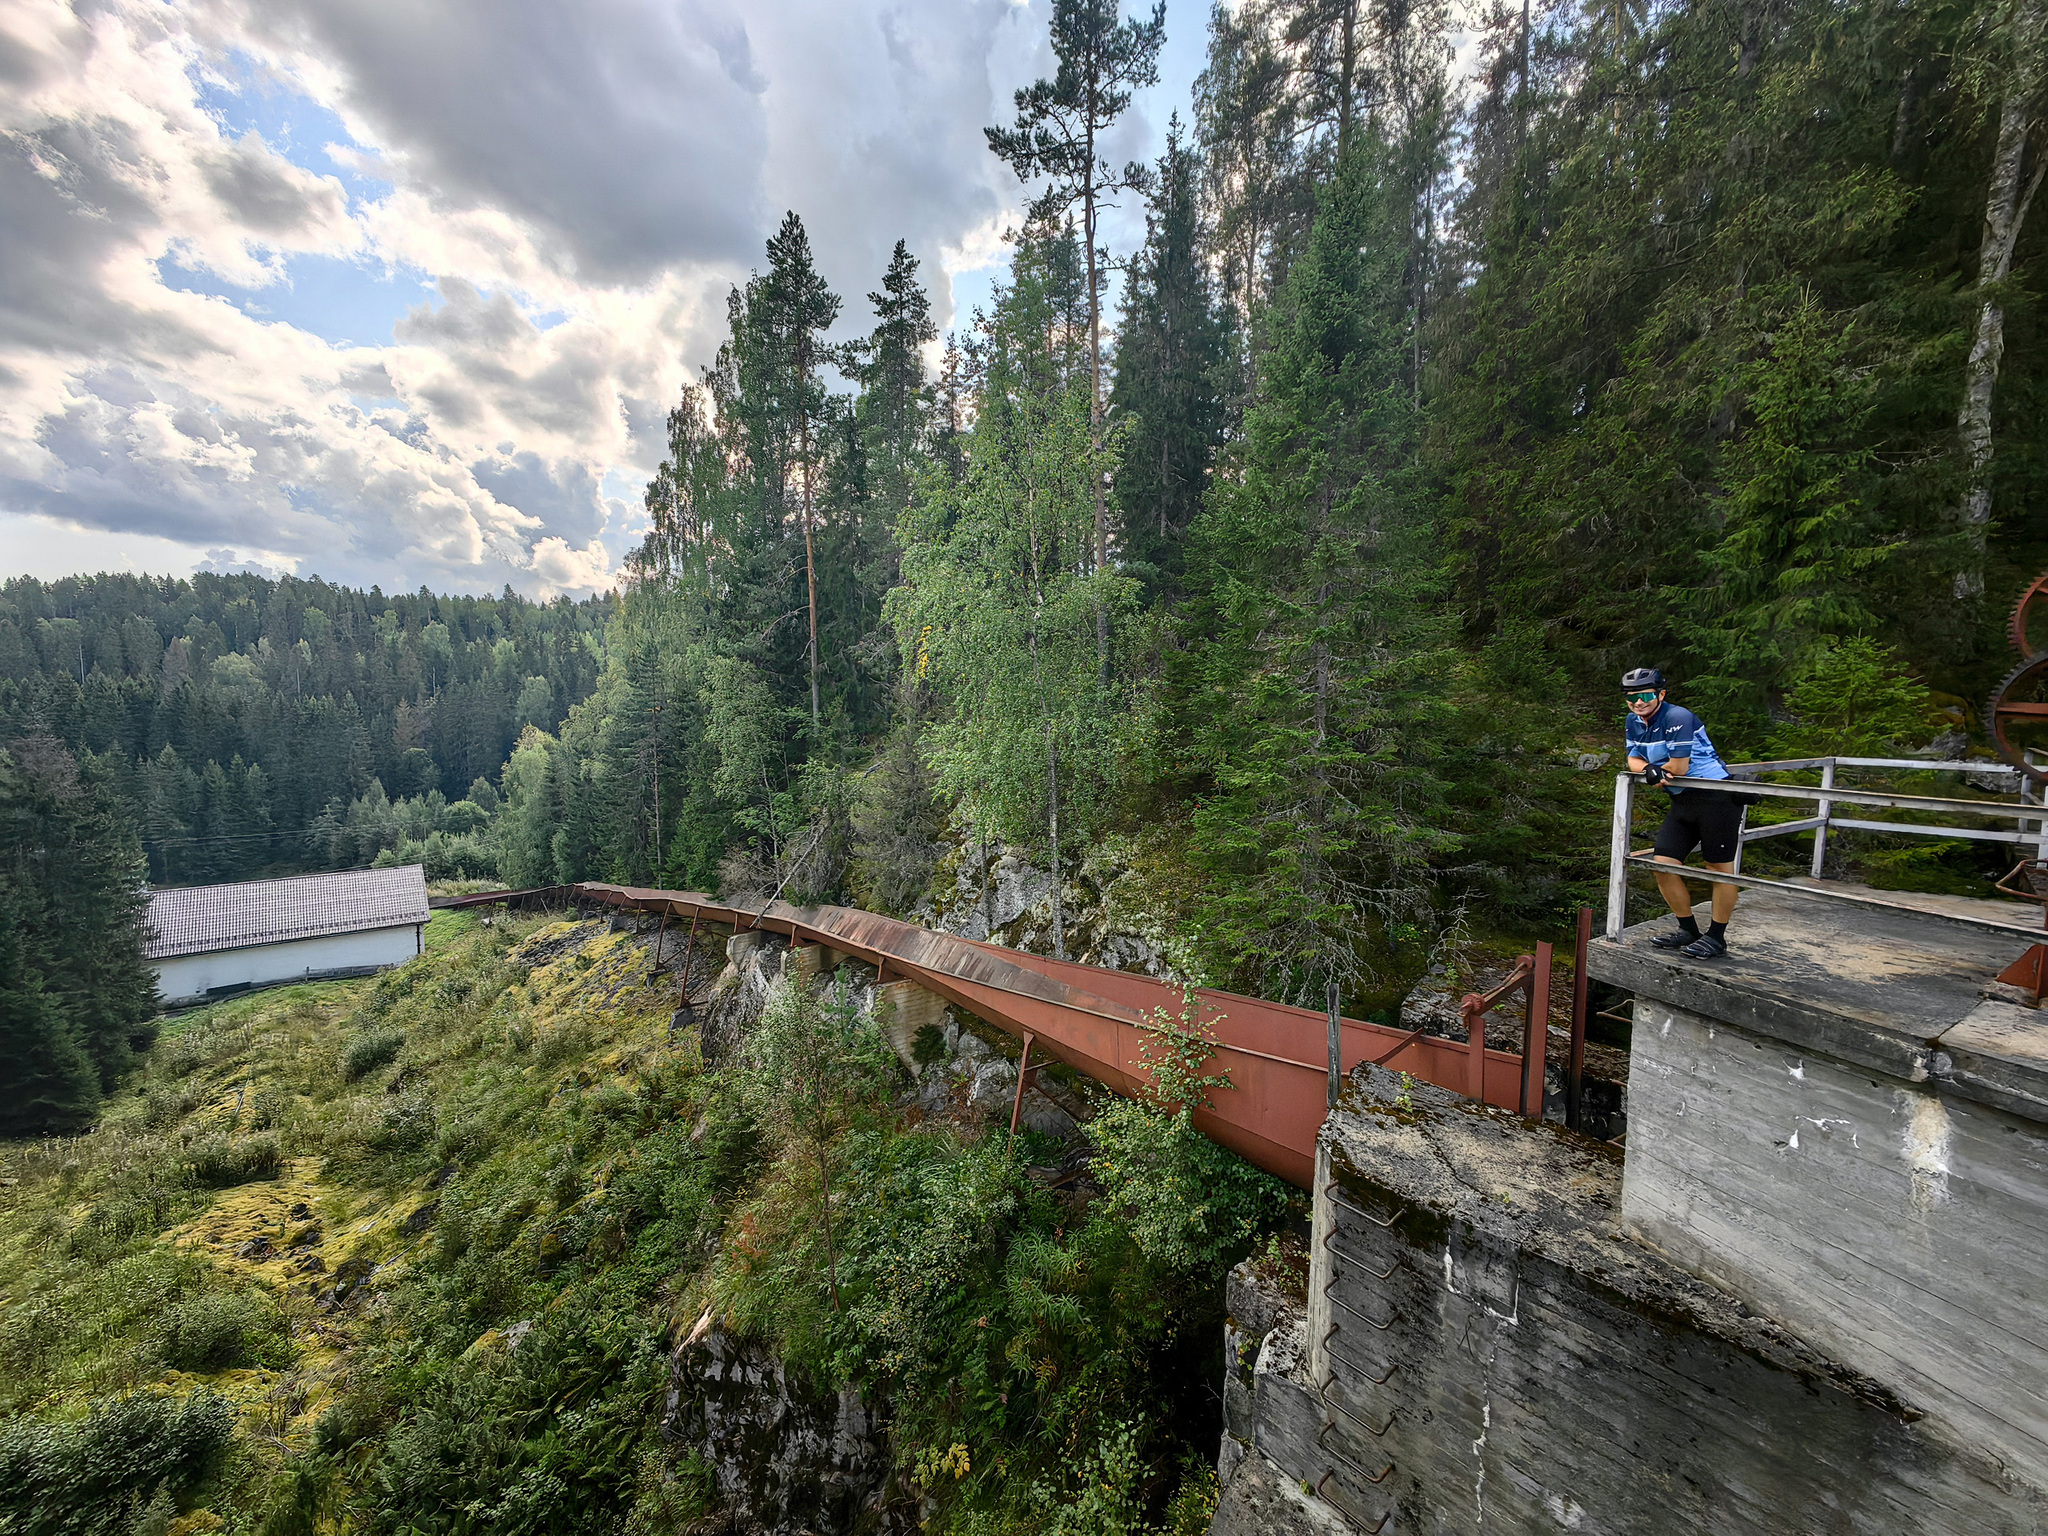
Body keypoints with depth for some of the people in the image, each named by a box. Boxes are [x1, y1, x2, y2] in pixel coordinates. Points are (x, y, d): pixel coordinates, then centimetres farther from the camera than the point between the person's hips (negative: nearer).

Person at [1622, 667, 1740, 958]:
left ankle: (1716, 937, 12)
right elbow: (1634, 760, 8)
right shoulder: (1635, 722, 6)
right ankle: (1688, 930, 17)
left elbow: (1678, 767, -21)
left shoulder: (1677, 717, -19)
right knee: (1663, 864, 2)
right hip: (1682, 802, 8)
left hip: (1716, 799, -8)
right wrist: (1651, 770, -14)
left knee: (1720, 869, 2)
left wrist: (1653, 769, -3)